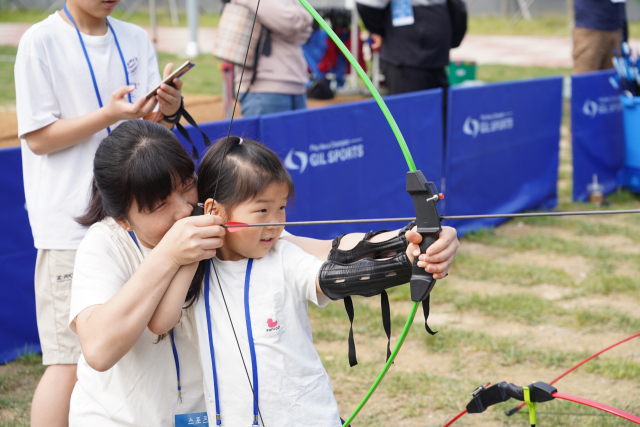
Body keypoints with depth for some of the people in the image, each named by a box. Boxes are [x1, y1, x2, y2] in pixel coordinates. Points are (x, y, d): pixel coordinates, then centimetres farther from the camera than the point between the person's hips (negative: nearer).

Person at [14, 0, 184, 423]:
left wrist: (167, 111, -15)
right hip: (71, 225, -6)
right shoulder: (41, 41, -7)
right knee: (71, 360, -8)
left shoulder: (136, 39, 10)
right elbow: (37, 137, -9)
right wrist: (109, 114, -21)